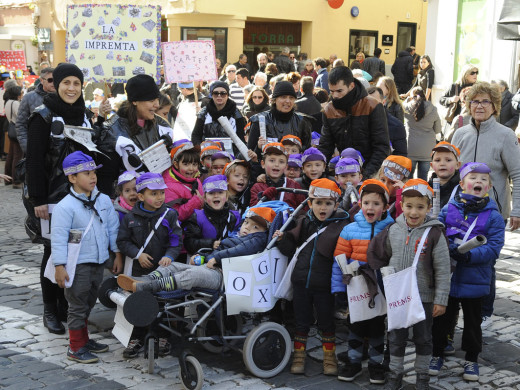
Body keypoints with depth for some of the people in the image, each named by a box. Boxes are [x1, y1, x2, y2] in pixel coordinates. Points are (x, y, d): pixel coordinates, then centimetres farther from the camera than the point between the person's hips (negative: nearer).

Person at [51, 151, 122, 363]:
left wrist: (118, 255, 9)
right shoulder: (65, 207, -16)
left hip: (98, 263, 7)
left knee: (88, 304, 20)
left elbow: (113, 228, 10)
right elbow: (58, 238, -16)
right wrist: (59, 266, -18)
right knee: (78, 306, 3)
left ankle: (84, 339, 35)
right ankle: (76, 348, 14)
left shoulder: (104, 201, 4)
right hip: (77, 265, -6)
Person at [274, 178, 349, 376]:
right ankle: (299, 356, 27)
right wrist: (283, 239, -5)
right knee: (301, 321, 13)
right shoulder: (304, 222, 5)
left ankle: (329, 357, 27)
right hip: (301, 282, 3)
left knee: (326, 322, 10)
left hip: (324, 285, -3)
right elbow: (292, 250, 11)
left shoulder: (340, 226, -6)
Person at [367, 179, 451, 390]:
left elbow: (443, 270, -11)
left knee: (423, 338, 13)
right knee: (396, 338, 13)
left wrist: (441, 300, -11)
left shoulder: (434, 233, -13)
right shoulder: (393, 230, -3)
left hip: (424, 296, -3)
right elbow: (377, 255, 12)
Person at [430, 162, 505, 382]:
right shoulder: (449, 209, -3)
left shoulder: (493, 216, -8)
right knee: (442, 317, 15)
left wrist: (468, 255, -26)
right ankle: (437, 354, 33)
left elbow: (493, 248, -14)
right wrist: (449, 249, -19)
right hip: (447, 278, 1)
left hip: (474, 280, -1)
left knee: (472, 321, 15)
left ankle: (471, 359, 33)